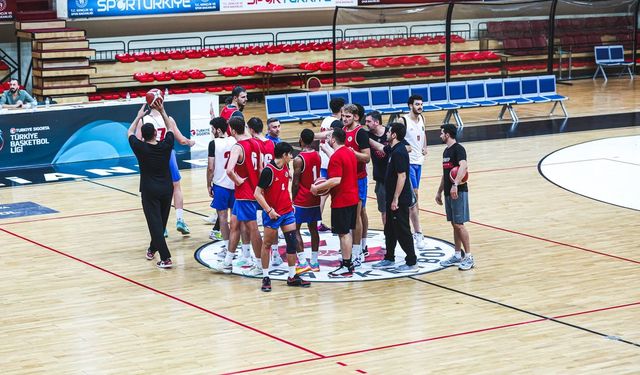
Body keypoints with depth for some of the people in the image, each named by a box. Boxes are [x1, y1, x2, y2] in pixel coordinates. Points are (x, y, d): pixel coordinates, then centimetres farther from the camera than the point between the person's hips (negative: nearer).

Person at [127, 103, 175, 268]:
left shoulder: (140, 148, -11)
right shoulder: (165, 146, -7)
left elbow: (130, 133, 9)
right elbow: (171, 129, 13)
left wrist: (139, 117, 17)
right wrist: (162, 112, 13)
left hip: (149, 191, -3)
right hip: (166, 189, 3)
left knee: (155, 223, -5)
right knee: (161, 221, 19)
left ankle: (165, 258, -15)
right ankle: (153, 249, 38)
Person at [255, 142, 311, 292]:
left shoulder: (285, 167, 5)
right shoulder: (268, 170, -18)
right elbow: (258, 193, -19)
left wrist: (289, 204, 15)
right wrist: (269, 210, -22)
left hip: (287, 212, 7)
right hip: (273, 214, -7)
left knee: (292, 242, 5)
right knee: (267, 244, 5)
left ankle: (292, 277, 13)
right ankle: (265, 278, 14)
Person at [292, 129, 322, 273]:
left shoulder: (299, 159, -18)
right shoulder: (317, 156, 3)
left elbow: (295, 183, -15)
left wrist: (293, 198, -4)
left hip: (301, 201, -7)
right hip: (315, 199, 7)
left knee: (295, 229, 1)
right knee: (313, 228, 12)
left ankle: (302, 262, -7)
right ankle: (314, 262, 16)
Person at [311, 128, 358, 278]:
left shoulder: (336, 157, -19)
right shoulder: (350, 152, 10)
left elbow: (336, 180, -27)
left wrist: (317, 187, -17)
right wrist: (326, 183, 19)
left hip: (341, 201, -9)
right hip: (352, 198, 9)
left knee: (344, 233, -4)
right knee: (347, 232, 17)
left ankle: (346, 268, 0)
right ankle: (348, 262, 24)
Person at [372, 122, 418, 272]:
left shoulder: (399, 152, -20)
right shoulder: (394, 150, 9)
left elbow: (402, 176, -24)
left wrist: (395, 199, -23)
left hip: (400, 200, -10)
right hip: (392, 198, 10)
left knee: (402, 231, -4)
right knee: (390, 230, 18)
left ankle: (411, 263, 2)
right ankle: (389, 259, 28)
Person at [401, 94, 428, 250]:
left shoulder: (421, 119, 9)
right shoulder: (403, 121, -13)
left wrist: (424, 147, 14)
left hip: (418, 161, 8)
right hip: (408, 162, -8)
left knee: (413, 196, 14)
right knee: (414, 196, -12)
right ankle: (418, 233, -14)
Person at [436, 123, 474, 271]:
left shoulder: (458, 149, -12)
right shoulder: (446, 151, 16)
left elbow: (463, 166, -30)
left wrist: (455, 184, -41)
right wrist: (439, 192, 24)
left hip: (459, 191, -9)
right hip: (449, 192, 9)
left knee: (459, 224, -10)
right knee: (454, 224, 11)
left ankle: (469, 257, -6)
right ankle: (458, 255, 17)